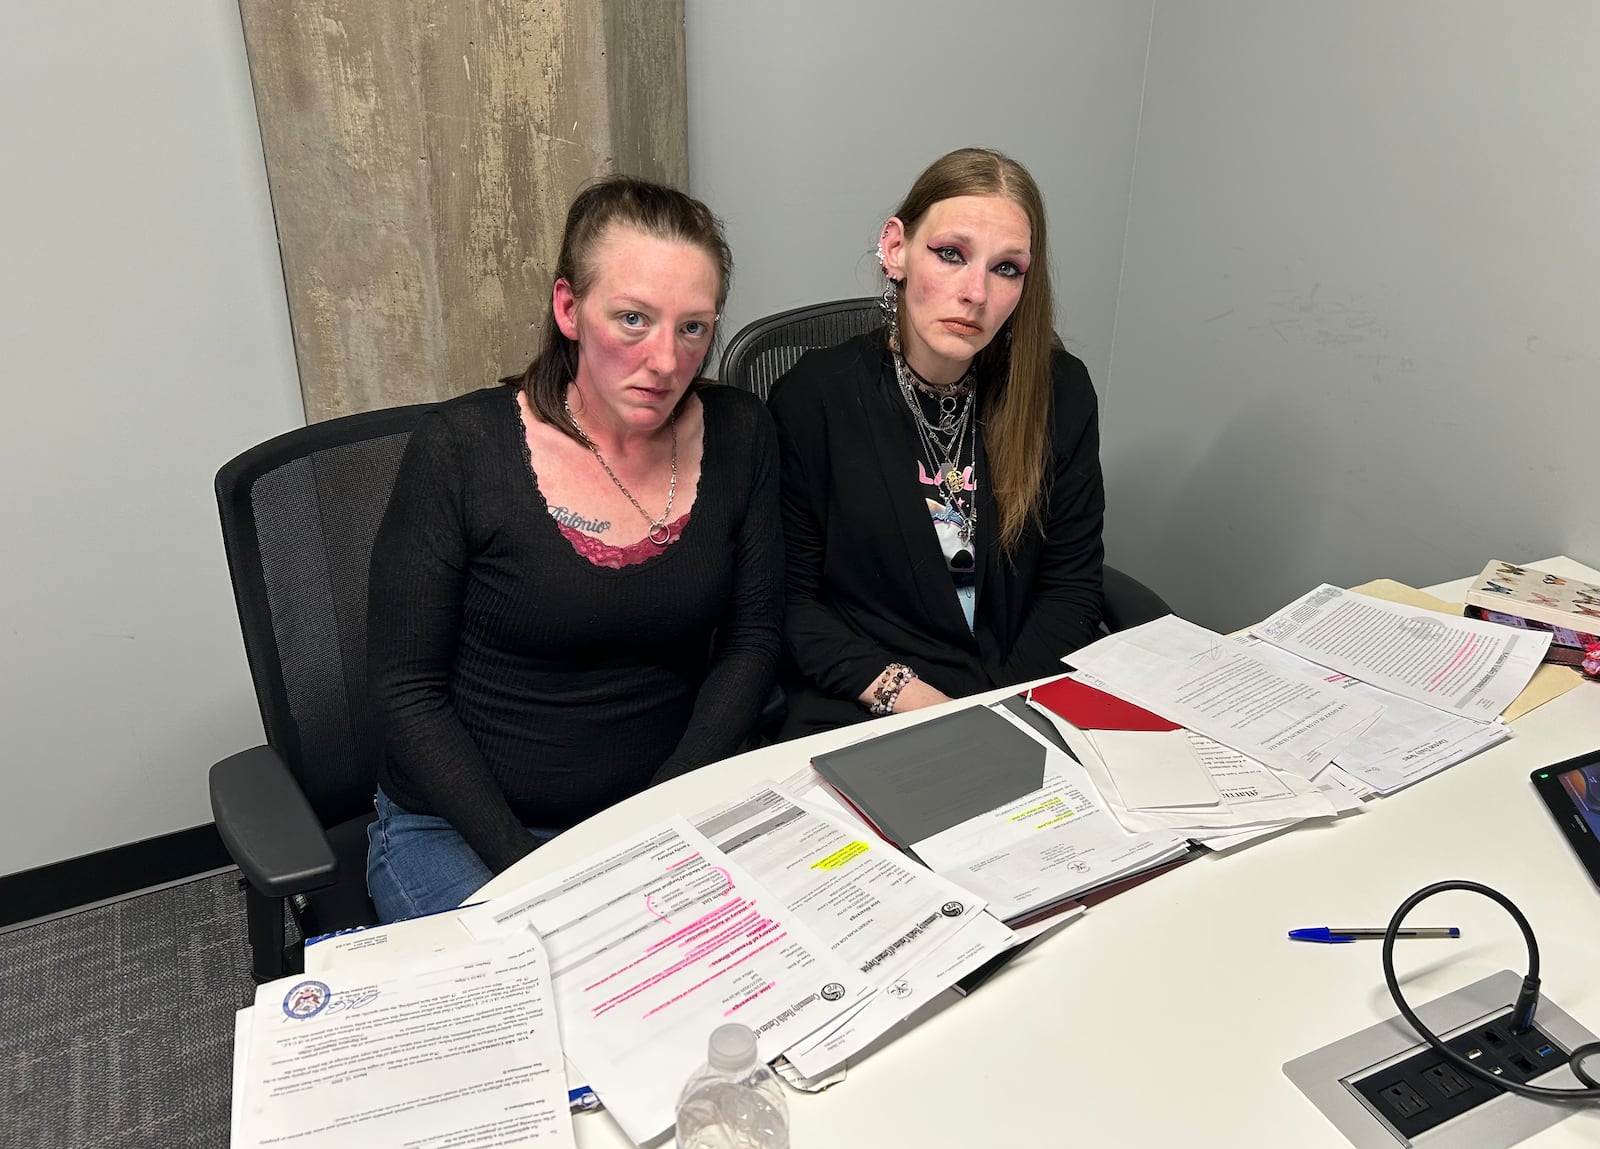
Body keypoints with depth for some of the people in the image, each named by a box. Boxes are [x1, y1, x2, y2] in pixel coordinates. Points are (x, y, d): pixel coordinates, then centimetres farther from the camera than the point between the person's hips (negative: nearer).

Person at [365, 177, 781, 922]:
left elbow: (750, 638, 1)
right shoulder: (460, 449, -13)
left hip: (669, 810, 3)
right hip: (461, 827, -2)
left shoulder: (739, 436, -4)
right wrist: (519, 858, -17)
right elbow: (405, 687, -9)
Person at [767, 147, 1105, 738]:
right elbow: (791, 597, -3)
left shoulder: (1060, 394, 1)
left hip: (1022, 704, 3)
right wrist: (906, 695, -15)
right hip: (855, 711, -3)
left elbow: (1070, 586, 5)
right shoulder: (814, 395, -6)